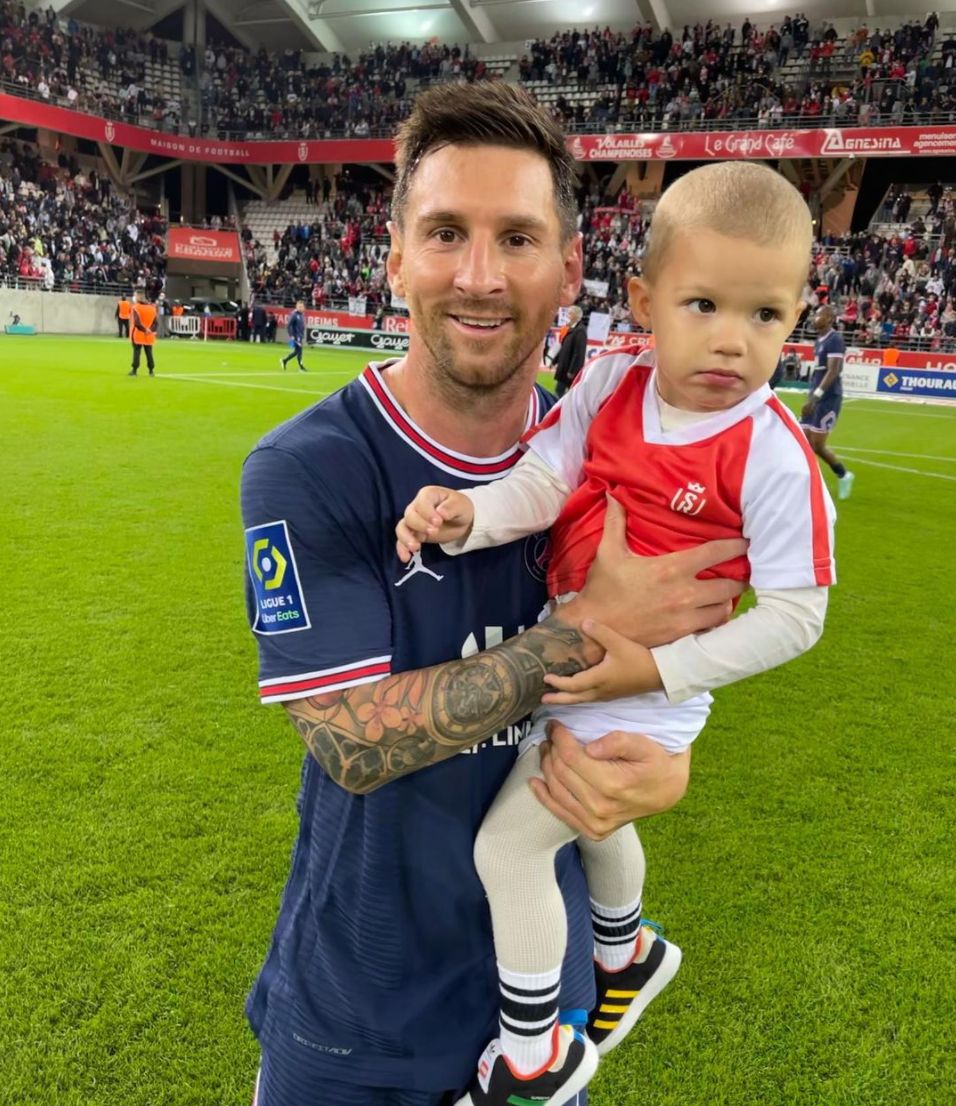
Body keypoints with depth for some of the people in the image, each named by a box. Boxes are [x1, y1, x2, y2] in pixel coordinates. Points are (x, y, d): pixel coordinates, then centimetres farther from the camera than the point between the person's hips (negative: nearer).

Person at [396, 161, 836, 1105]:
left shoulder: (772, 457, -22)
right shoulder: (609, 383, -8)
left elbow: (793, 615, -18)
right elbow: (542, 482, -11)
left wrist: (658, 669, -24)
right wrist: (466, 513, -31)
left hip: (639, 700, -6)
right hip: (567, 665, 6)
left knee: (507, 844, -3)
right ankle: (626, 954, 63)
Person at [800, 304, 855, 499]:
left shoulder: (834, 341, -13)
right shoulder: (820, 340, 15)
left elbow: (832, 372, -22)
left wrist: (814, 397, -28)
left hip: (828, 398, -9)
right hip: (817, 397, 9)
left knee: (817, 444, -6)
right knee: (805, 442, 3)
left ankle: (844, 476, 14)